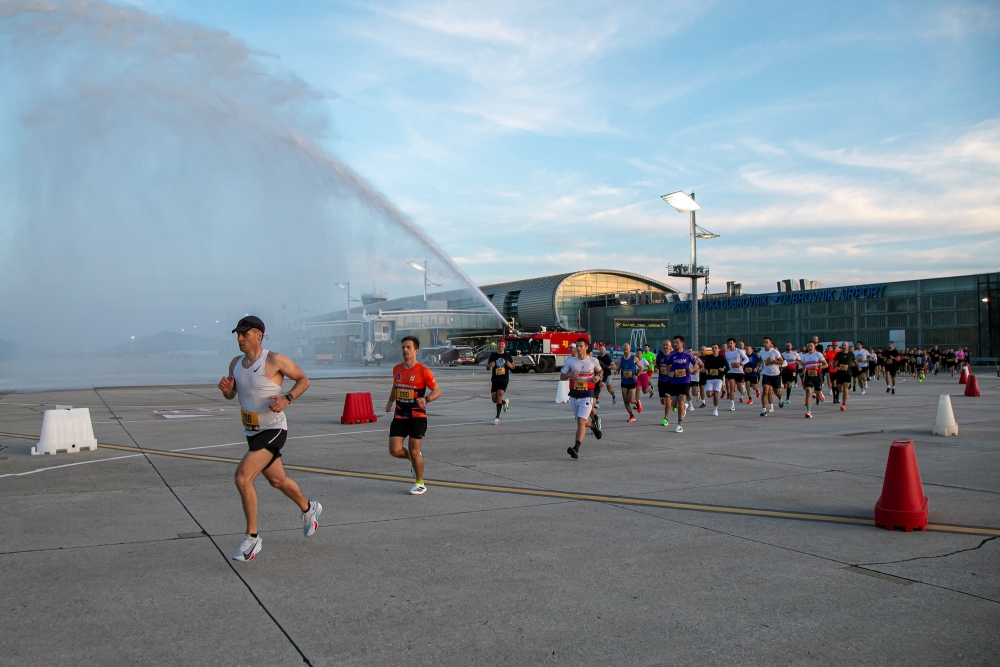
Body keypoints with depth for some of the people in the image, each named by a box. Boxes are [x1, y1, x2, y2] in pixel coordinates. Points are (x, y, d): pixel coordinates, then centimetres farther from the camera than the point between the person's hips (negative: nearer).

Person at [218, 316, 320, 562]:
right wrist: (226, 390, -7)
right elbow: (231, 395, 17)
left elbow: (303, 380, -7)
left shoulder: (274, 361, -15)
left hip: (273, 430, -8)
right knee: (277, 480, 21)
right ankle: (309, 508, 48)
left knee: (242, 477, -20)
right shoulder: (235, 363, 5)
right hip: (252, 432, 8)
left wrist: (287, 398, -23)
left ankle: (252, 538, -7)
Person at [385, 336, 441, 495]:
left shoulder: (423, 371, -11)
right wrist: (390, 401, 7)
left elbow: (437, 391, -7)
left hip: (417, 417, -5)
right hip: (400, 417, 5)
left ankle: (420, 484, 18)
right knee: (395, 450, -5)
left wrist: (426, 399, -26)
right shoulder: (396, 369, 6)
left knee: (414, 451, -3)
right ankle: (415, 458, 29)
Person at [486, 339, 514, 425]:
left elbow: (513, 366, 15)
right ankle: (505, 402, 34)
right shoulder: (493, 355, 5)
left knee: (499, 394, -22)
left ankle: (497, 418, -15)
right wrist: (490, 365, -15)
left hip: (504, 379, -2)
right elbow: (487, 368, 9)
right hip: (495, 379, 2)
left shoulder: (508, 355, 5)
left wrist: (510, 365, -9)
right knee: (494, 399, -3)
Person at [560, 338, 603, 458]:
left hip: (587, 395, -4)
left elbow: (599, 371, 18)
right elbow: (561, 376, 4)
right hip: (574, 395, 4)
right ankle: (594, 425, 52)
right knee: (581, 421, 18)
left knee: (581, 421, -17)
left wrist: (597, 377, -4)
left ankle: (576, 449, -22)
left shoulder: (593, 361, -2)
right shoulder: (570, 360, -1)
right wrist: (570, 374, -17)